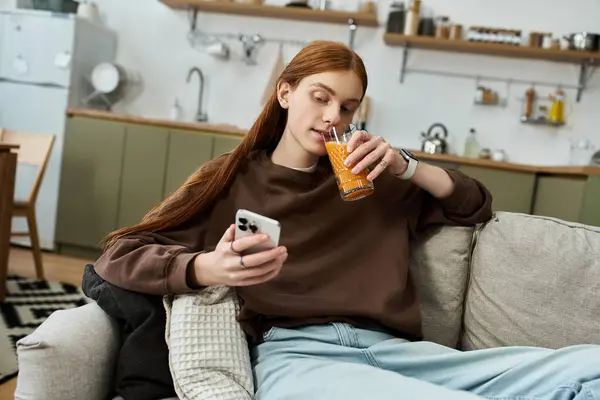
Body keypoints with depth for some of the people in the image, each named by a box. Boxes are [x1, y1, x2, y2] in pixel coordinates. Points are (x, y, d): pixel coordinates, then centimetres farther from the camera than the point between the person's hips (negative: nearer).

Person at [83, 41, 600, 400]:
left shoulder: (372, 180, 23)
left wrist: (407, 168, 10)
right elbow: (117, 258, 8)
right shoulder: (233, 179, 15)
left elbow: (477, 205, 29)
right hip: (293, 354, -4)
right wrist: (207, 268, -13)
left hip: (393, 349, 5)